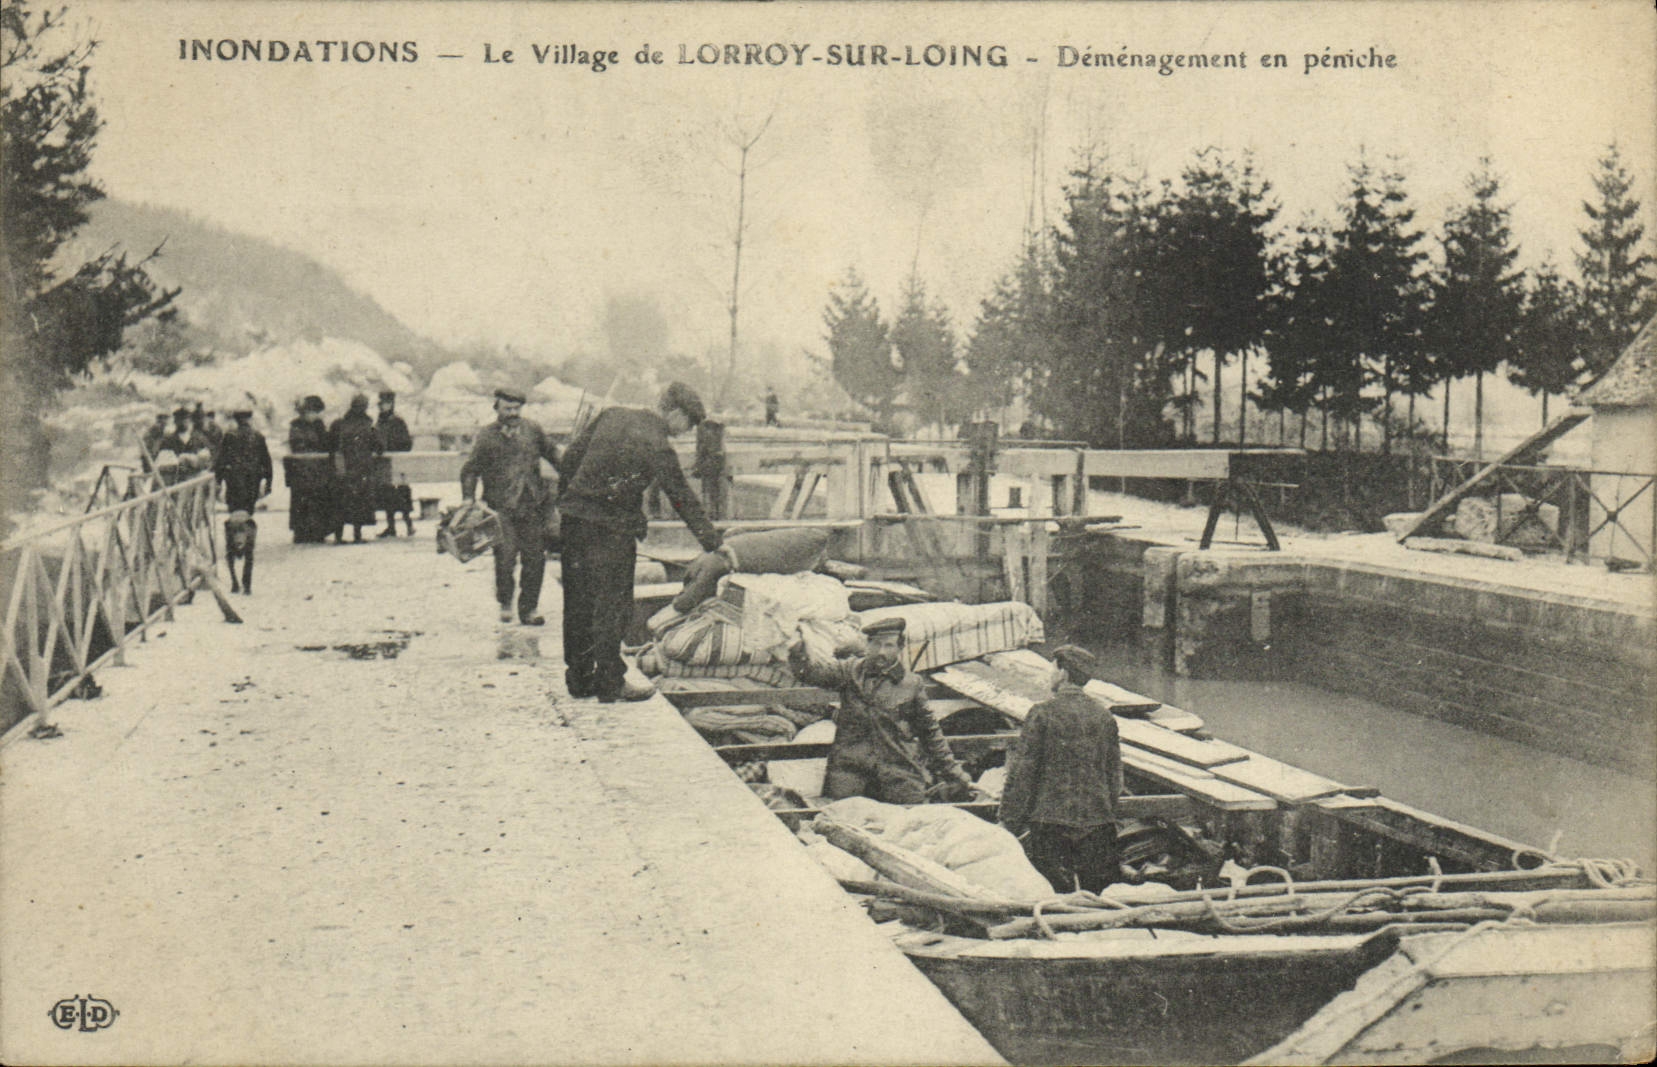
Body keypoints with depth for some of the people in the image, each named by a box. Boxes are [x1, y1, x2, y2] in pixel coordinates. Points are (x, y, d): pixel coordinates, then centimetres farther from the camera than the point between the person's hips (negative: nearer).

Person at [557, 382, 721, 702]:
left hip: (574, 518, 7)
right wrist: (710, 538, 1)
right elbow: (682, 497, -7)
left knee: (578, 602, 13)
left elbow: (571, 456, 13)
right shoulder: (657, 446, -13)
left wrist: (564, 500, 22)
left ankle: (578, 678, 22)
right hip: (611, 530, -7)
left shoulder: (611, 415, 8)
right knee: (612, 605, 2)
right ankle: (610, 684, 7)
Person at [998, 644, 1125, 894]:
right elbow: (1115, 773, 15)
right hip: (1098, 822, 5)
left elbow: (1021, 773, -7)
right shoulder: (1105, 716, 7)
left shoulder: (1042, 714, -7)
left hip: (1051, 819, -5)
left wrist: (1010, 823, -2)